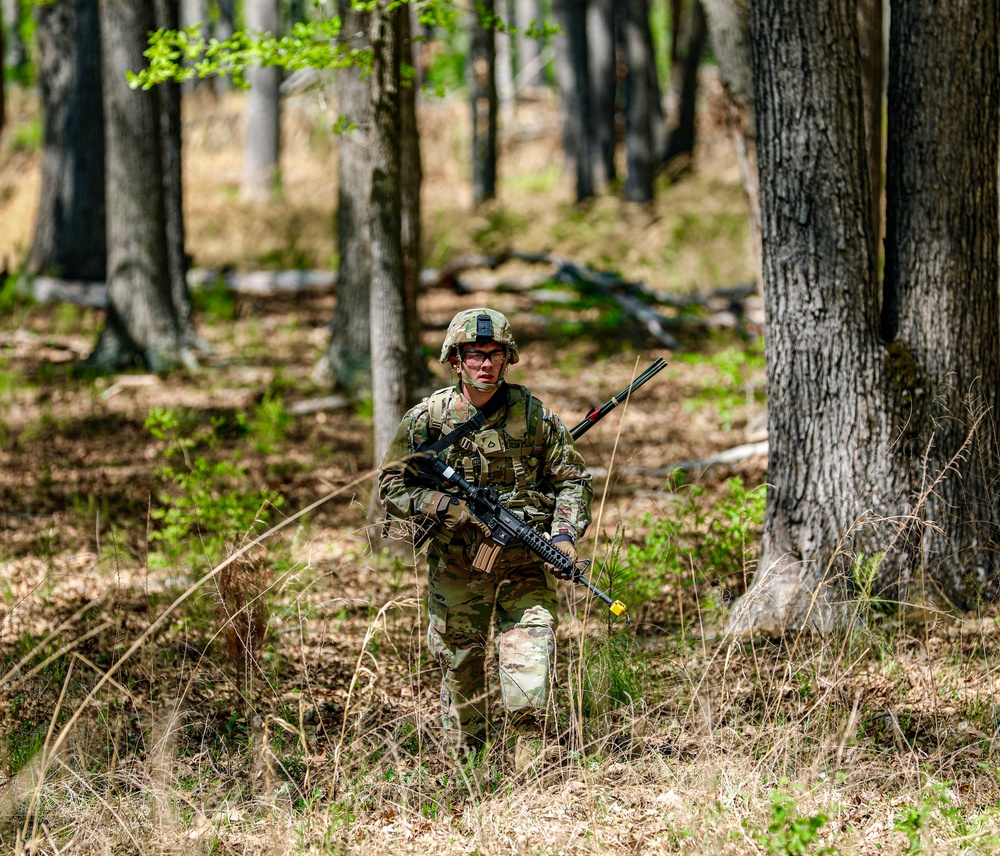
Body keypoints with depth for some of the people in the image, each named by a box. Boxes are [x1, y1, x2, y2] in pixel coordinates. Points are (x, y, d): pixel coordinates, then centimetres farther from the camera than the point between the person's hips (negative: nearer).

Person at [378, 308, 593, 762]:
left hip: (525, 563, -1)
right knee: (460, 662, 10)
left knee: (530, 653, -16)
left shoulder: (534, 415, -1)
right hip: (456, 567, 1)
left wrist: (564, 535, -10)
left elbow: (571, 481, 7)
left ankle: (530, 755, -10)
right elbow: (392, 486, -2)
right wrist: (453, 509, -15)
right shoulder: (427, 418, -3)